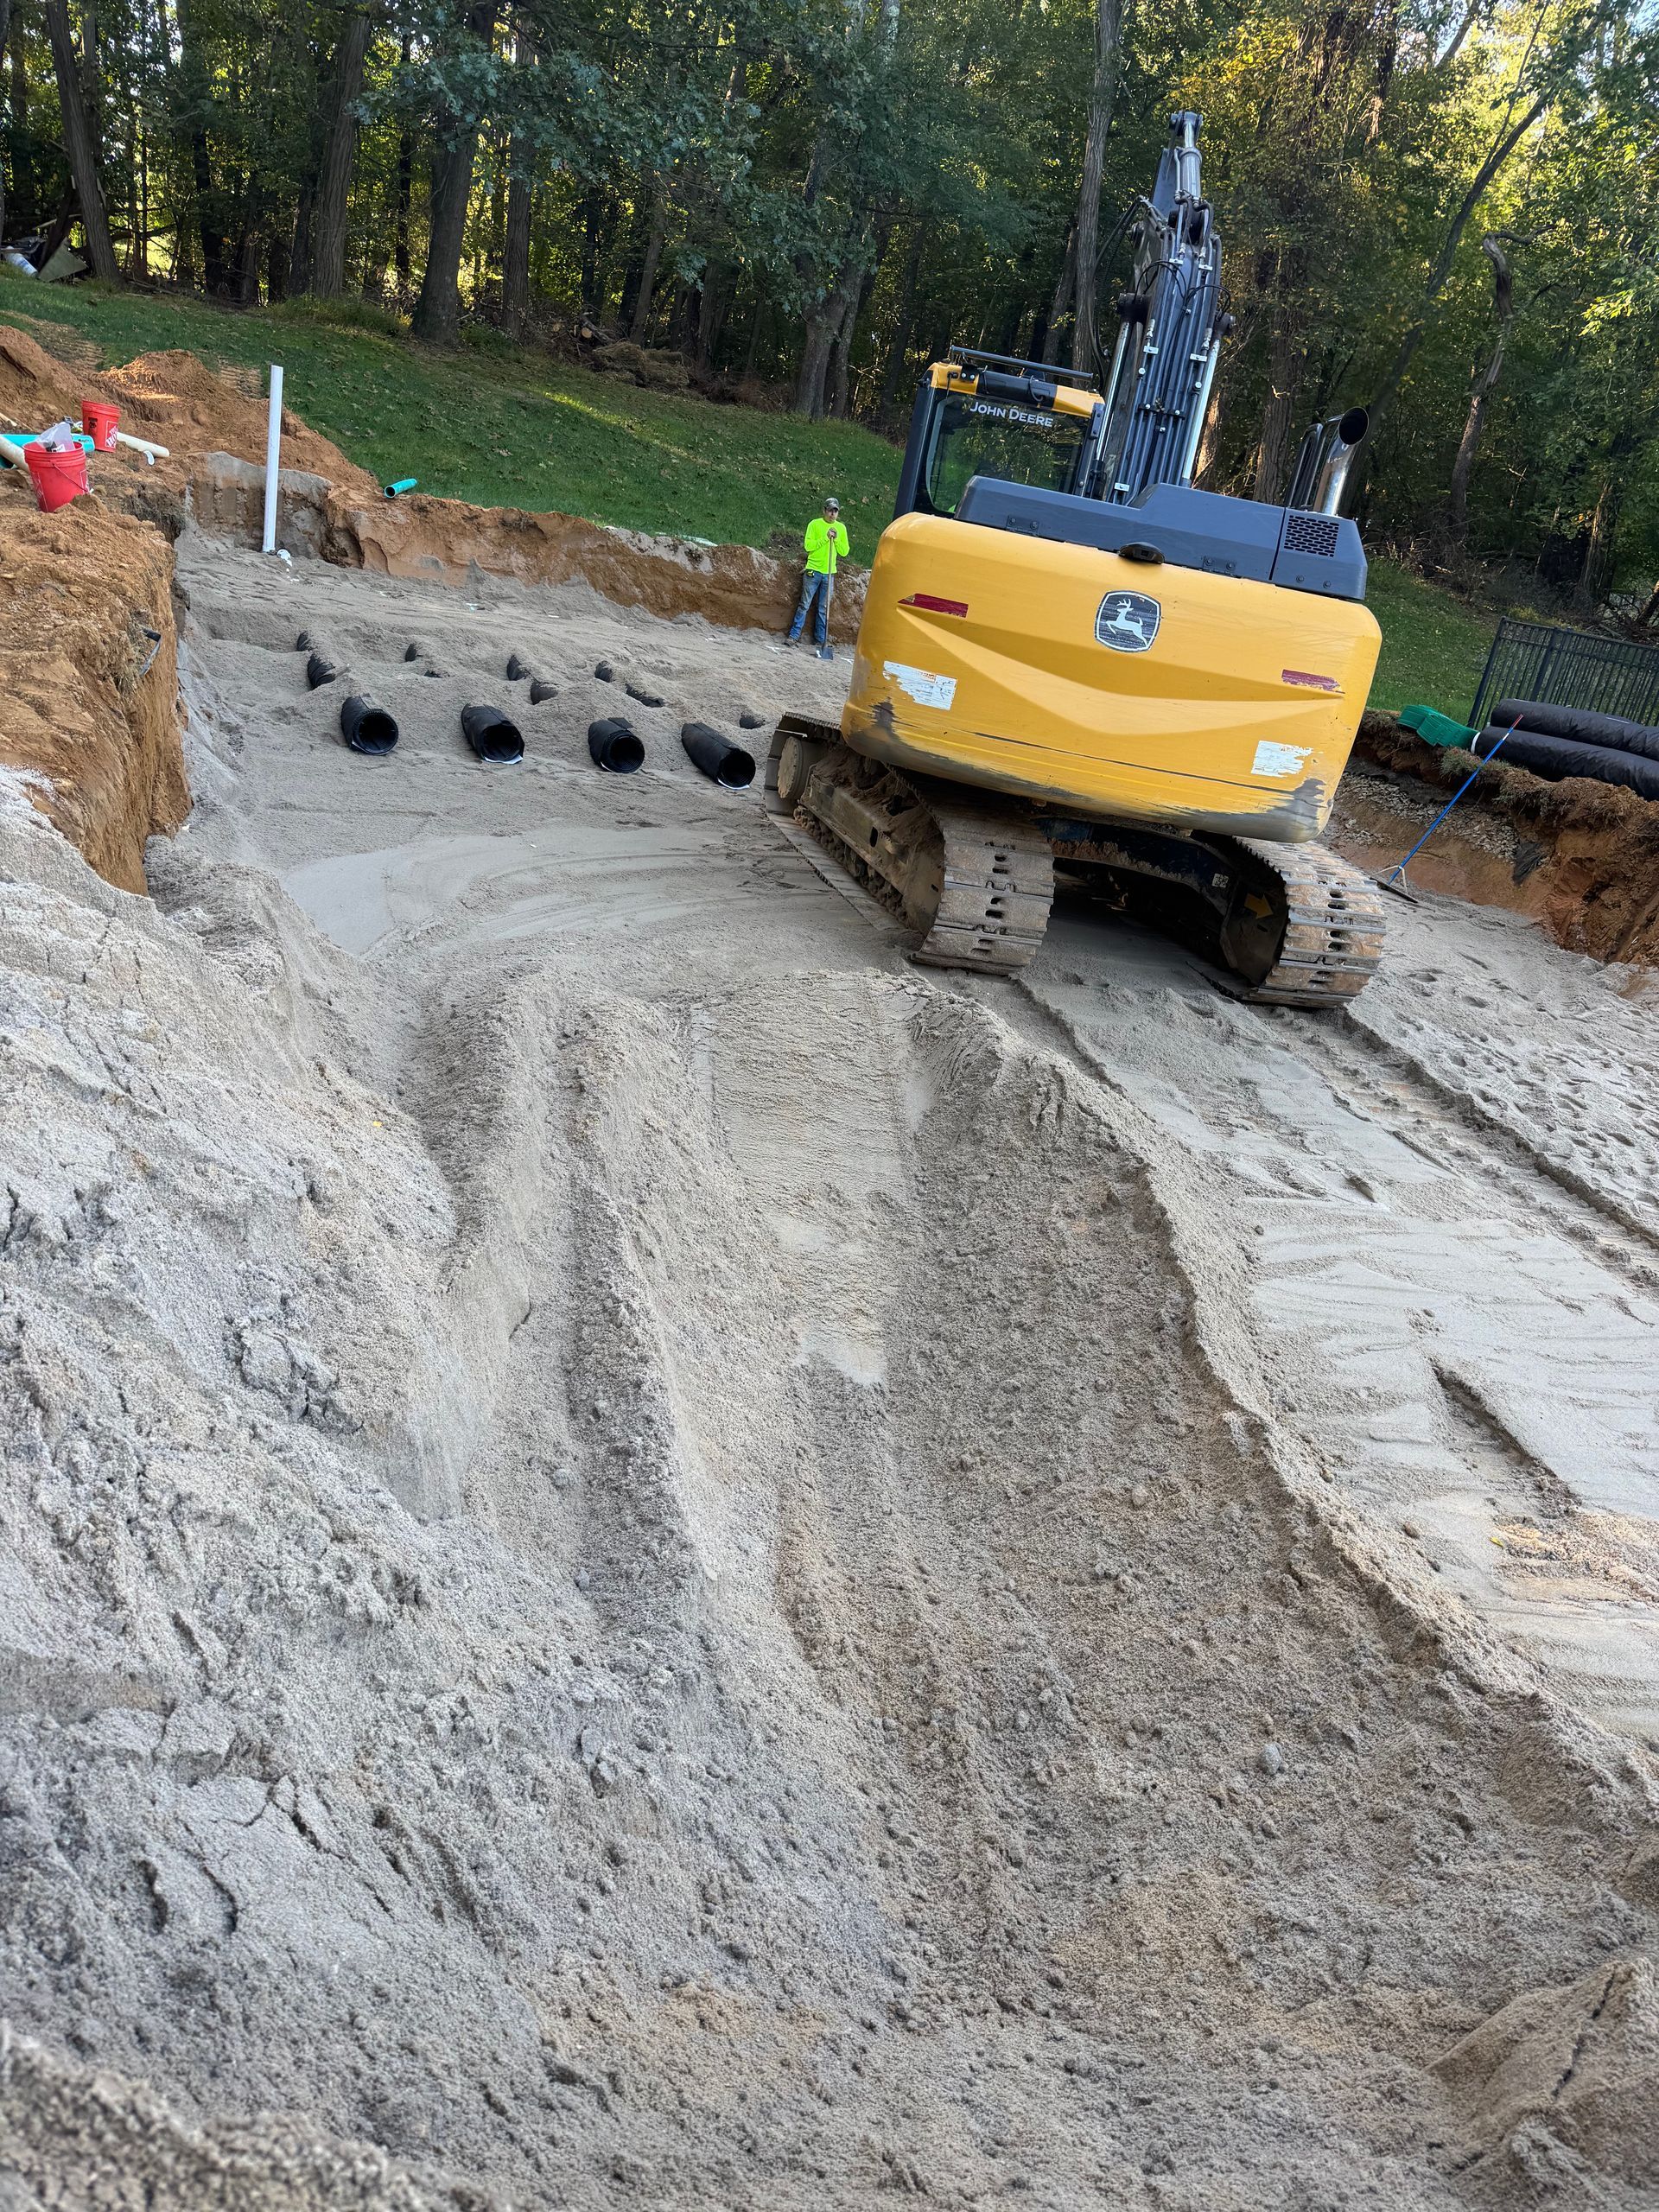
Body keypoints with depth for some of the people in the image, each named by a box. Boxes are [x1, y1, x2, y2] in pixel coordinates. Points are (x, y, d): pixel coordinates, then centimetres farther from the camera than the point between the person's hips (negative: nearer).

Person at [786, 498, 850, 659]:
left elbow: (844, 552, 7)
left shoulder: (841, 528, 9)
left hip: (829, 574, 3)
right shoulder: (815, 524, 0)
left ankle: (821, 639, 11)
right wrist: (825, 538, -16)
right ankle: (794, 635, 2)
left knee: (823, 609, 7)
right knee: (805, 605, -2)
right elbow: (808, 546, -10)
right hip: (813, 571, -3)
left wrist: (836, 539, -8)